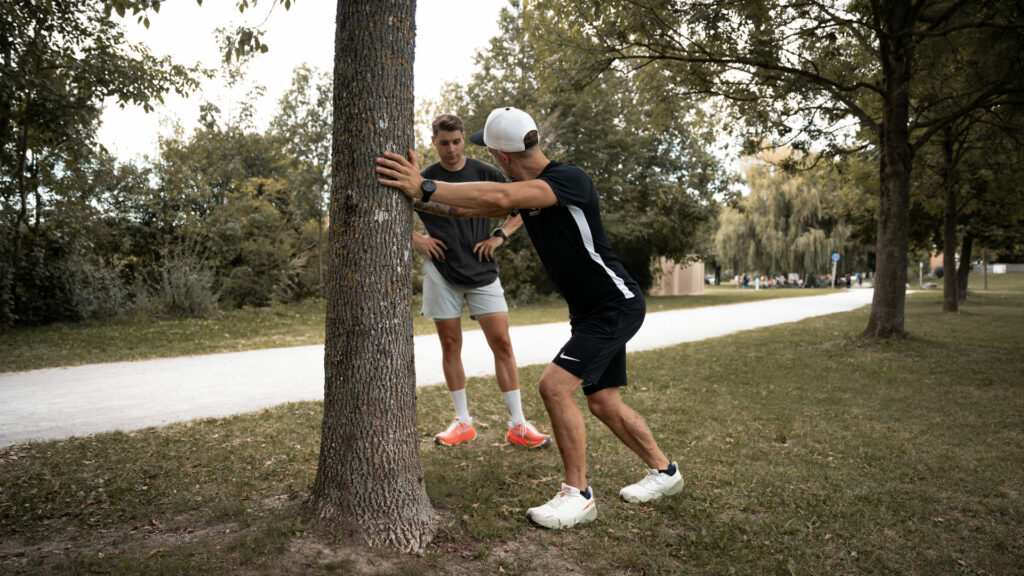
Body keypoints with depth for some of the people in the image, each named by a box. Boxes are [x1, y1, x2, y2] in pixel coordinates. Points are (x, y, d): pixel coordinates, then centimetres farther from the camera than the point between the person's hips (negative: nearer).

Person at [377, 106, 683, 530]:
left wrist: (425, 189, -40)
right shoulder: (527, 189, 3)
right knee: (603, 403, 14)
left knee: (555, 385, -18)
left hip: (616, 305, -9)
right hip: (591, 311, 9)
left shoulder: (569, 178, -24)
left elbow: (502, 198, -39)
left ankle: (578, 494, -4)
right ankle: (663, 472, 33)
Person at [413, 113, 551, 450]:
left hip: (481, 271, 0)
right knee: (450, 345, 3)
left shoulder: (485, 173, 3)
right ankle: (463, 423, 16)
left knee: (501, 342, -5)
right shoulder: (424, 179, 3)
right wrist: (417, 240, -2)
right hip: (441, 272, 0)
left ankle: (518, 426, 2)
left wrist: (499, 236, -1)